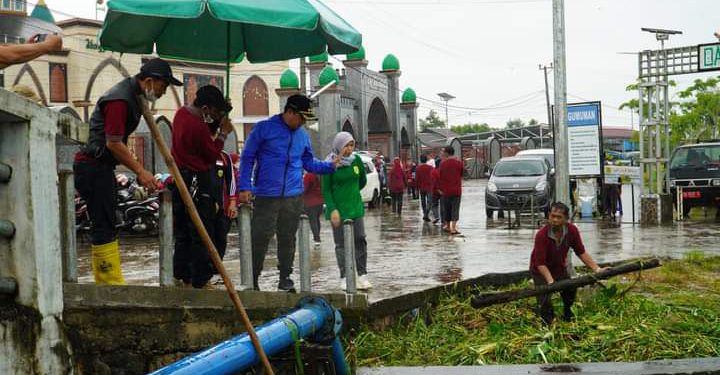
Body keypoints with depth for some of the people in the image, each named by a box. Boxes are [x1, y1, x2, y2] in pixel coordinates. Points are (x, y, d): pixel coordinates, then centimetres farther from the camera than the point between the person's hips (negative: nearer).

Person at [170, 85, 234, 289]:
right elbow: (213, 155, -12)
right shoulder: (198, 127, -22)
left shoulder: (181, 113, 6)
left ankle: (181, 276, 21)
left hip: (180, 178, 10)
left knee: (182, 230, 15)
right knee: (202, 234, -3)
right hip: (197, 182, -10)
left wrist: (216, 123, 2)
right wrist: (223, 134, -3)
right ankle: (201, 281, -1)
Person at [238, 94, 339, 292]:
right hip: (267, 196, -4)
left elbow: (309, 163, 19)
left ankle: (285, 278, 21)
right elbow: (247, 158, -1)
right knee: (260, 237, -5)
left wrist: (330, 166, 2)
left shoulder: (303, 135, 13)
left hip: (294, 196, 4)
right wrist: (245, 187, -9)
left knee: (288, 238, 10)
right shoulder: (264, 128, -2)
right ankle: (253, 280, 5)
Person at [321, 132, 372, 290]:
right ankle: (344, 278, 8)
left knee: (360, 240, -1)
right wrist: (332, 210, -15)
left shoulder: (356, 160, 1)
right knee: (341, 243, 2)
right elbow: (326, 190, -8)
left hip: (355, 207, 3)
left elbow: (363, 180, 19)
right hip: (338, 210, -3)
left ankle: (362, 275, 5)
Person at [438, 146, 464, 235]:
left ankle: (448, 227, 25)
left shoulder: (443, 163, -6)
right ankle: (453, 228, -11)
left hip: (446, 190, 0)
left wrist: (440, 188, 7)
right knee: (455, 209, 0)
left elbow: (440, 177, -2)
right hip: (456, 190, 0)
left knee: (446, 209, 14)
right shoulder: (459, 162, -3)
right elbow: (461, 174, 5)